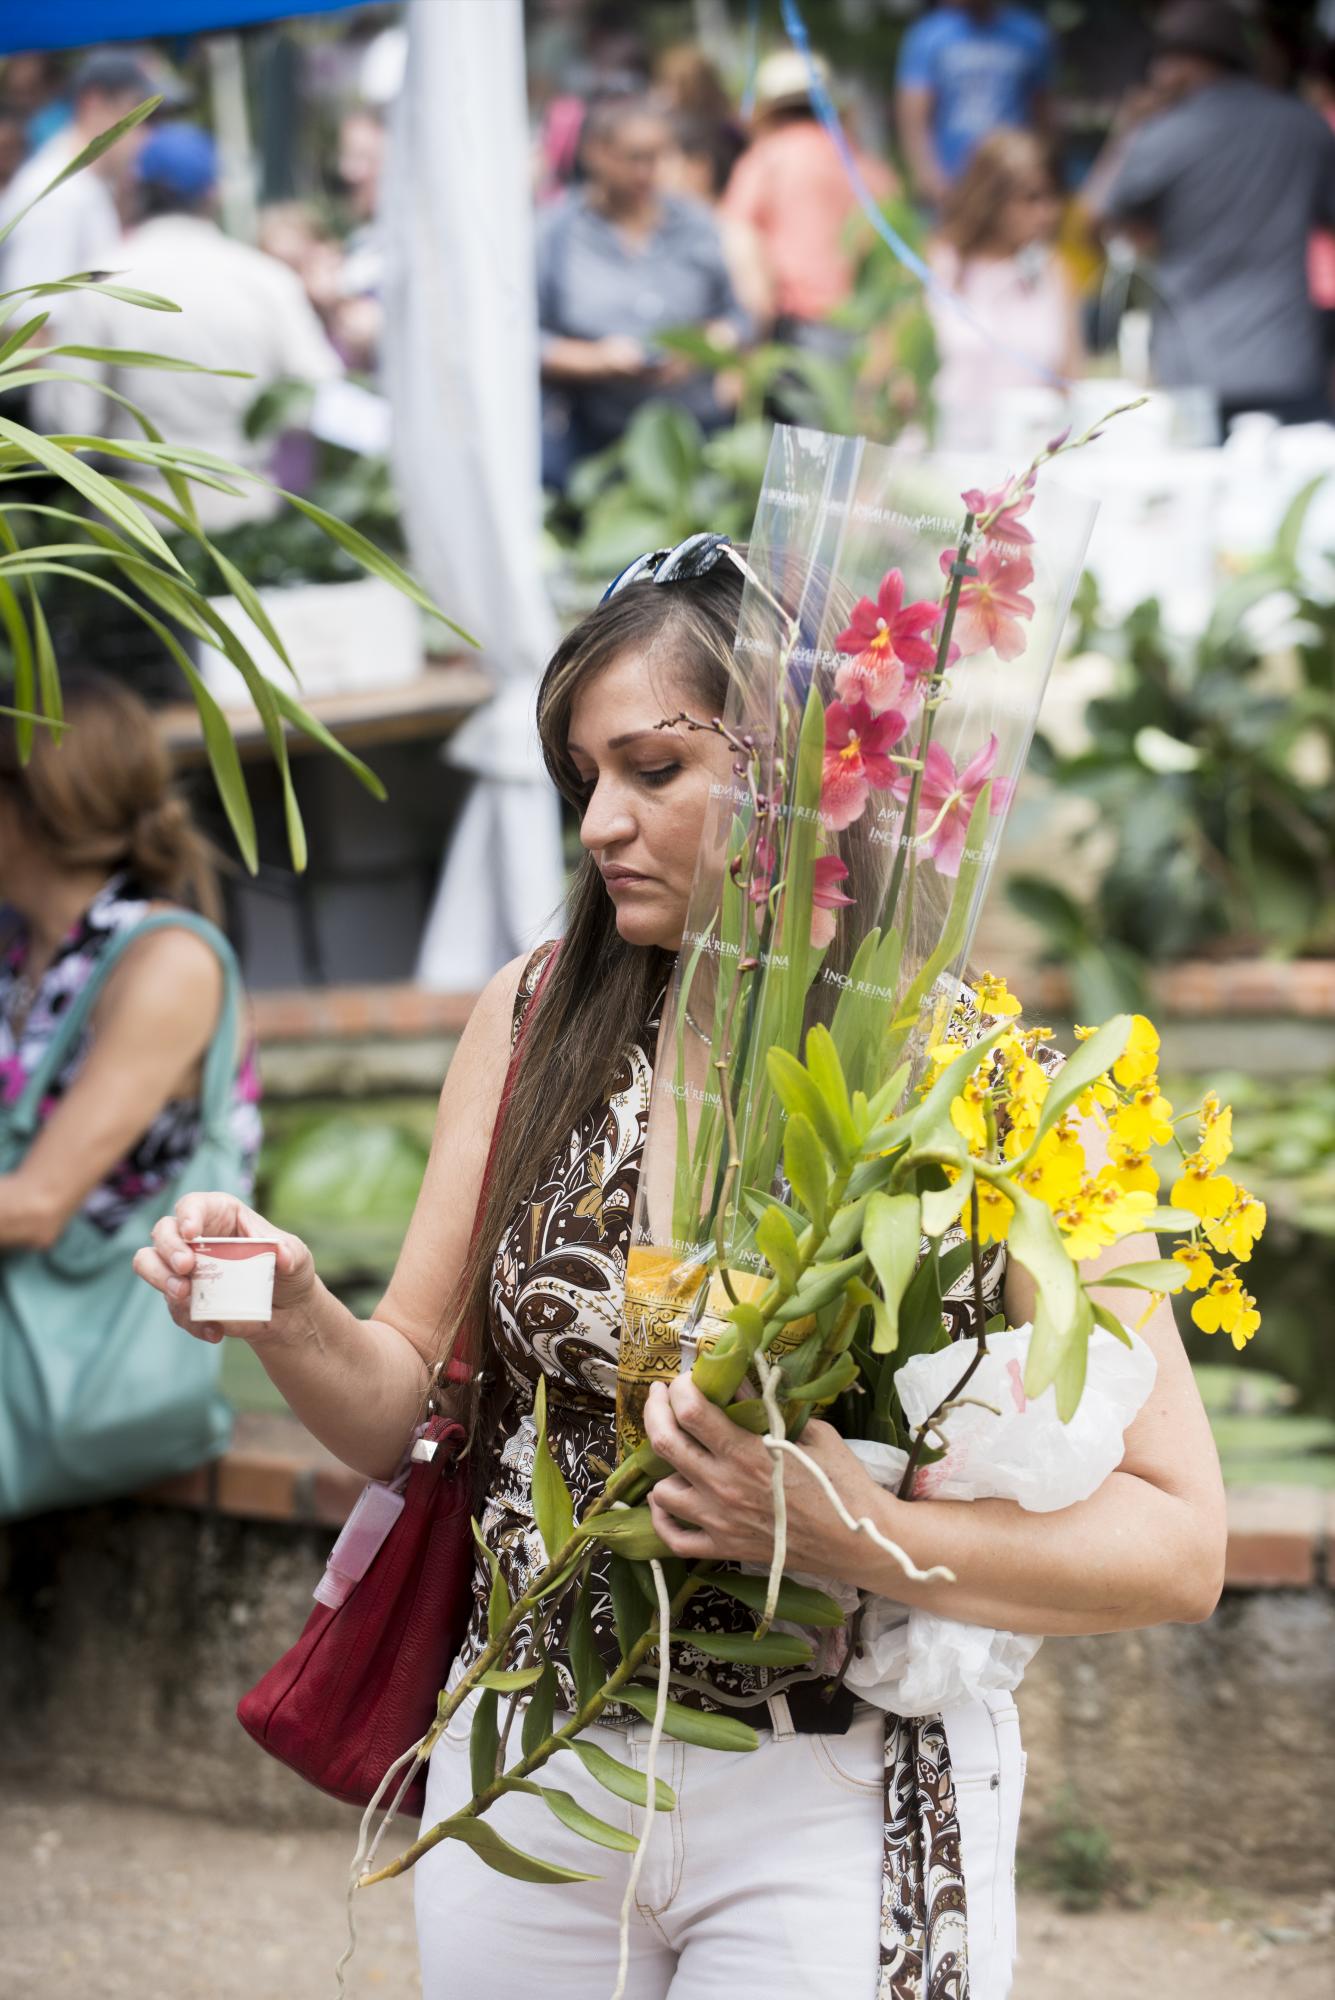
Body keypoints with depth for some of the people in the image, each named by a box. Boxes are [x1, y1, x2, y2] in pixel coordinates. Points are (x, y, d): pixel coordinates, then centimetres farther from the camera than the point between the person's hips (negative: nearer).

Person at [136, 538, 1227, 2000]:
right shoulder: (533, 1019, 0)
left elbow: (1181, 1545, -14)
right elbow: (413, 1408, 5)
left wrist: (861, 1536, -28)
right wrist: (292, 1319, -16)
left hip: (839, 1811, -3)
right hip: (525, 1773, 4)